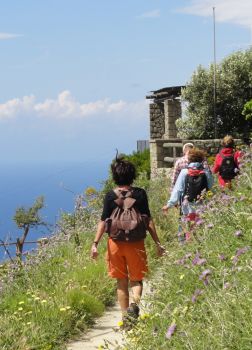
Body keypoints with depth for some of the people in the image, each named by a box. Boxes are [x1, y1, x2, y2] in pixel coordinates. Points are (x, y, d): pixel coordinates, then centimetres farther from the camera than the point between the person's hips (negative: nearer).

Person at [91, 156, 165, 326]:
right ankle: (135, 303, -18)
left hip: (116, 243, 1)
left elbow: (103, 222, -6)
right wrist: (158, 243, 2)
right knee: (136, 280, 12)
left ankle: (126, 318, 16)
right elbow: (148, 221, -4)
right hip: (136, 243, 0)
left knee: (122, 282, 13)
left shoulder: (111, 196, -4)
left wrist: (95, 244, -3)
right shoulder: (140, 194, -4)